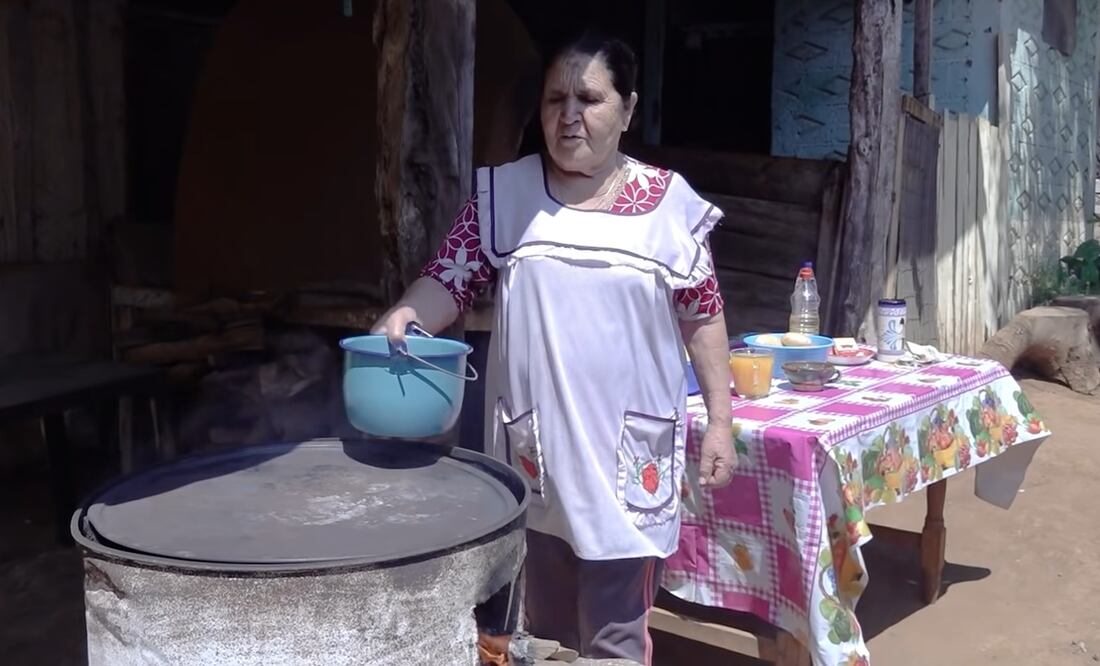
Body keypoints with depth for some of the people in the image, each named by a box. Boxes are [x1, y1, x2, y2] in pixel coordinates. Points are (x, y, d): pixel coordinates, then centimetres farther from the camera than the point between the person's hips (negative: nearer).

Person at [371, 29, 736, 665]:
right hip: (534, 452, 2)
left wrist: (720, 420, 1)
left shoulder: (670, 202, -1)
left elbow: (702, 316, 3)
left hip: (627, 457, -2)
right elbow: (450, 279, -2)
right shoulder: (505, 193, 1)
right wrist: (404, 316, -22)